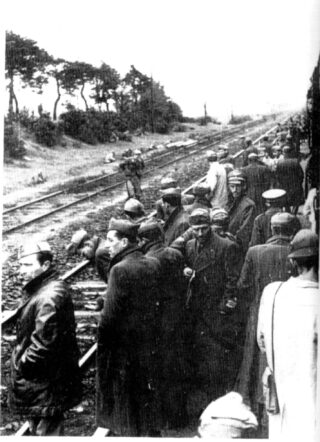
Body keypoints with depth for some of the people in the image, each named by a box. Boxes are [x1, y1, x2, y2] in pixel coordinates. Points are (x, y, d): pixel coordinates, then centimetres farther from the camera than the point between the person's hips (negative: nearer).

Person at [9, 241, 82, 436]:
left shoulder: (50, 297, -24)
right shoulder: (37, 289, 10)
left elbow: (43, 343, -27)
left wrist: (22, 363, -15)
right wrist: (21, 358, 11)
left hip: (45, 383, -10)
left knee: (46, 431, 2)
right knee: (37, 428, 22)